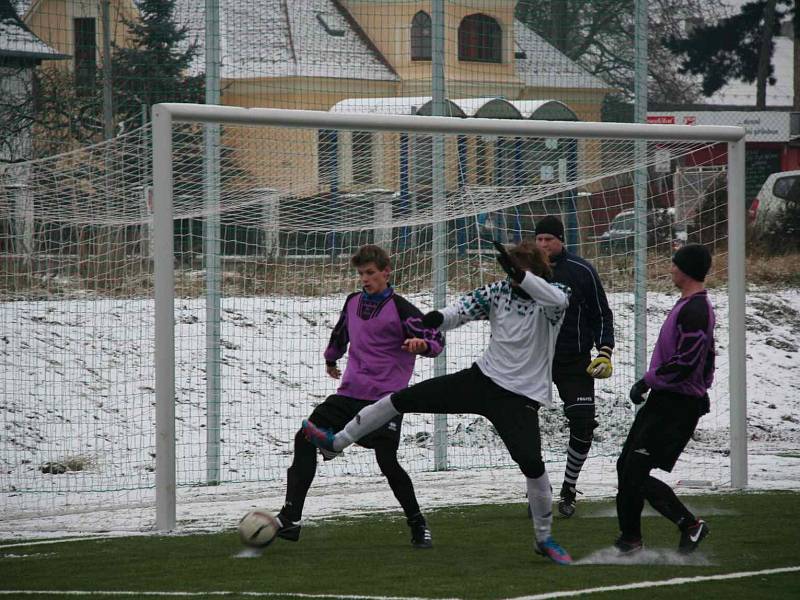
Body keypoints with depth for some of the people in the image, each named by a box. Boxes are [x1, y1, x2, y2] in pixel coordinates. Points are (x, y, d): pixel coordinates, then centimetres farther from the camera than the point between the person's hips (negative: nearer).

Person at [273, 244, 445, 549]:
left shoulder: (400, 308, -8)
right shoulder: (354, 302, 11)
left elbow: (436, 339, -12)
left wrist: (421, 343, -34)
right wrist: (331, 359, 48)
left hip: (386, 398, -6)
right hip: (350, 395, 6)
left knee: (387, 461, -16)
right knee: (305, 438, -4)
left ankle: (418, 526, 5)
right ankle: (289, 520, -2)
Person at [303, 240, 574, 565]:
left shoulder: (550, 294, -12)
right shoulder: (499, 290, 0)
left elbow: (559, 300, -37)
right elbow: (464, 308, -10)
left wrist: (519, 274, -48)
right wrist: (437, 319, -33)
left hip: (520, 397, -4)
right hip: (483, 377, 5)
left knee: (532, 464, -20)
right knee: (402, 399, 3)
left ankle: (544, 539, 4)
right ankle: (336, 441, 21)